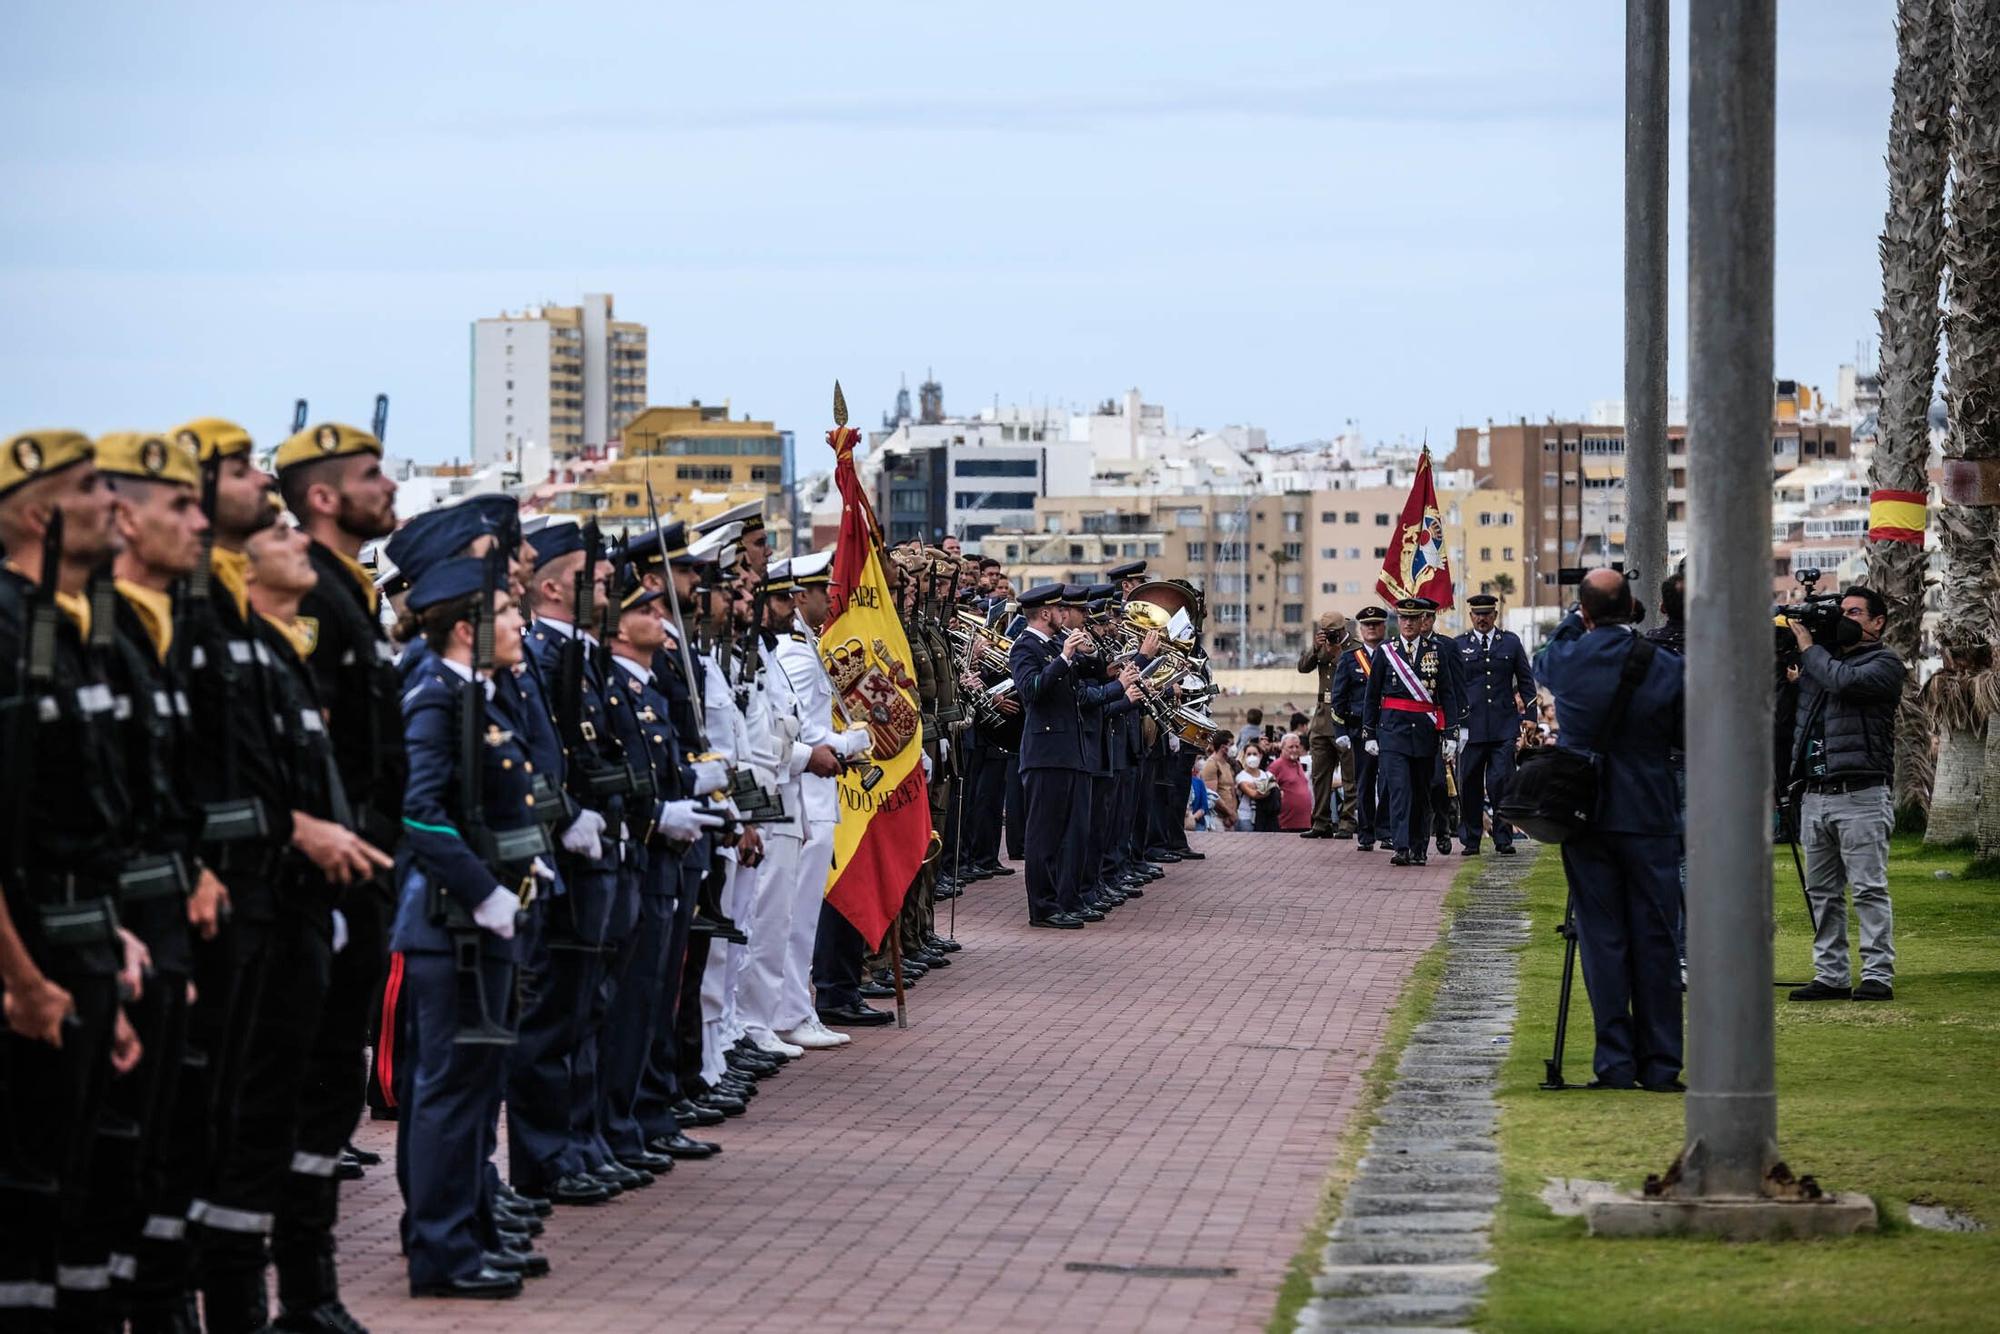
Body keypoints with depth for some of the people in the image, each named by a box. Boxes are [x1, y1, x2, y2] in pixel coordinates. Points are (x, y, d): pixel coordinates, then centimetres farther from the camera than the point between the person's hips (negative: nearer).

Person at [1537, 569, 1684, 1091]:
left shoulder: (1565, 660, -6)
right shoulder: (1666, 668, -9)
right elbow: (1687, 738, 3)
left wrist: (1580, 616, 25)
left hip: (1584, 814, 1)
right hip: (1650, 817, -1)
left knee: (1602, 939, 3)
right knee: (1653, 939, 5)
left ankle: (1615, 1065, 1)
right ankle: (1660, 1064, 6)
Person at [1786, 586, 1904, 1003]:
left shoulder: (1885, 663, 0)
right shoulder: (1822, 659, 20)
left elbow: (1845, 682, -19)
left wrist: (1809, 648, -4)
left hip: (1860, 795, -7)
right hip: (1815, 794, 7)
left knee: (1869, 889, -7)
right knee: (1822, 892, 7)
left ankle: (1878, 975, -6)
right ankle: (1831, 975, 10)